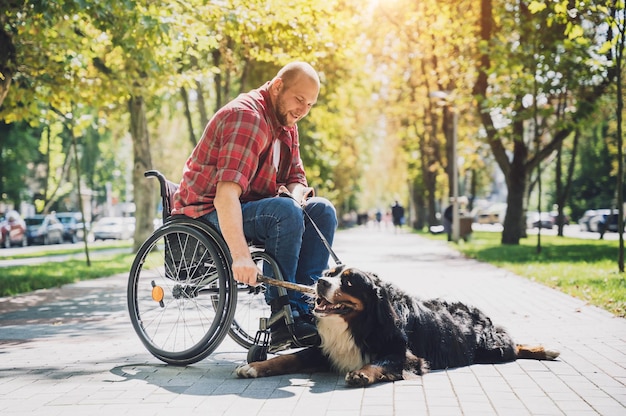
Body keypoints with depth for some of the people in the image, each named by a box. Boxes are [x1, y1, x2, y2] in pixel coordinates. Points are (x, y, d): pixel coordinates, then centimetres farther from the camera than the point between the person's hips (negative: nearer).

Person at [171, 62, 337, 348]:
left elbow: (297, 177, 13)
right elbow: (226, 193, -34)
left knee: (322, 210, -6)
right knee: (285, 212, -32)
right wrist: (240, 257, -44)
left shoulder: (286, 124, 10)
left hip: (253, 206, 9)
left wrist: (296, 194, -14)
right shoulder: (247, 117, -22)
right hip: (209, 212, -9)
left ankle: (304, 302, -14)